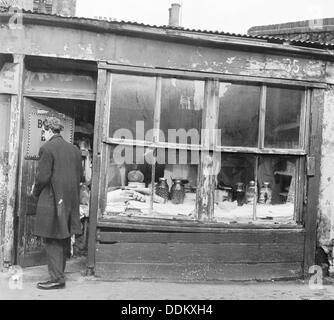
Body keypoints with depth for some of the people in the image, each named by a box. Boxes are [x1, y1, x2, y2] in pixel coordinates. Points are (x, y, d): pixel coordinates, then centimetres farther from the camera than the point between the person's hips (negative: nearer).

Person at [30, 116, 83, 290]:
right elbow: (79, 175, 12)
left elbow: (43, 177, -15)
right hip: (70, 200, 7)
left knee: (52, 241, 0)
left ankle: (56, 278, 3)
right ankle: (59, 273, 26)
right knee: (64, 239, 15)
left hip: (52, 200, -7)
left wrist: (35, 191, 2)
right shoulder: (74, 149, 9)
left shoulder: (46, 148, -11)